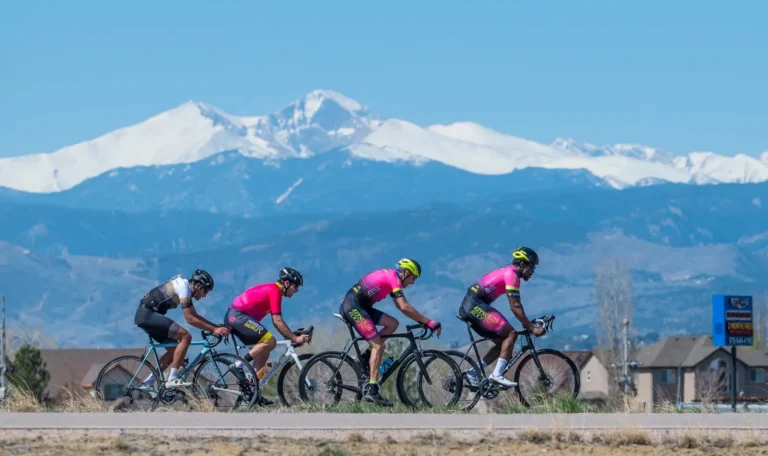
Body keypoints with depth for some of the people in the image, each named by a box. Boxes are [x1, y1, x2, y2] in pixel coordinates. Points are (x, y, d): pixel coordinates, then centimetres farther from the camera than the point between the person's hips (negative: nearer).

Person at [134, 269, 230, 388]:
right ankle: (172, 379, -17)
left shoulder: (185, 287, 17)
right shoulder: (184, 287, -14)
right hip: (147, 314, -11)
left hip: (145, 315, 11)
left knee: (174, 350, 12)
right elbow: (190, 319, -18)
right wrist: (214, 330, -17)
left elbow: (195, 316, 21)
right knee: (185, 336, -17)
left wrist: (218, 327, 12)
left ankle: (147, 383, 14)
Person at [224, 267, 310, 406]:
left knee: (263, 352, 10)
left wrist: (292, 337, 14)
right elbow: (278, 321, -18)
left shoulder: (271, 289, 18)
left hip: (233, 316, 11)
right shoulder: (274, 292, -13)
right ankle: (238, 365, -17)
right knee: (270, 341, -20)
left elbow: (276, 322, 20)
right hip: (237, 315, -11)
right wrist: (295, 338, -15)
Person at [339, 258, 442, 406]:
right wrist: (428, 322, -16)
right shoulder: (394, 278, -11)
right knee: (378, 345, -13)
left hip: (358, 306, 10)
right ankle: (372, 390, -18)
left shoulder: (390, 276, 18)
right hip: (352, 306, -10)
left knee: (392, 324, 9)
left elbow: (401, 306, 21)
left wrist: (421, 320, 14)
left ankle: (365, 357, 7)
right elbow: (404, 307, -20)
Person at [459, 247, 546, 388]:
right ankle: (497, 375, -18)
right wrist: (532, 328, -15)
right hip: (475, 305, -10)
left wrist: (528, 323, 22)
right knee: (511, 333, -13)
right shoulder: (511, 274, -11)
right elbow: (515, 307, -16)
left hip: (468, 307, 10)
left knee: (502, 342, 11)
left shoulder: (508, 272, 20)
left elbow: (516, 305, 25)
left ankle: (473, 372, 5)